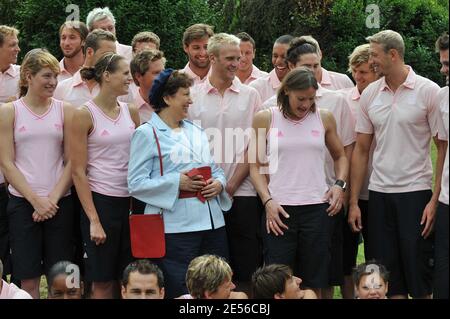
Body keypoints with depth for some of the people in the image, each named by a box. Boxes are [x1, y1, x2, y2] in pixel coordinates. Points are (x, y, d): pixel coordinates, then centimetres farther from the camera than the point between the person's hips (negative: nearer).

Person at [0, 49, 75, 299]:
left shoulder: (65, 111, 4)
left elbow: (71, 162, 3)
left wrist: (52, 199, -8)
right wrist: (36, 200, -10)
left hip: (60, 202, 1)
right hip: (22, 202, -1)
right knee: (29, 279, -1)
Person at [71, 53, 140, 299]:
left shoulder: (131, 112, 9)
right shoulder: (85, 115, -6)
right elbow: (78, 172, -8)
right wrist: (93, 220, -14)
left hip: (131, 200, 5)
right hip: (100, 201, -5)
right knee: (103, 283, -1)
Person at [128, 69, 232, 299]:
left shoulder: (196, 131, 18)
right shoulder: (146, 134, -3)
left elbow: (215, 170, 23)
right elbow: (136, 183, -11)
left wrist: (218, 183, -1)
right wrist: (176, 183, -18)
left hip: (212, 224, 7)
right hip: (176, 228, -7)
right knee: (180, 292, -4)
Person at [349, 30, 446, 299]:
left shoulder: (429, 91, -5)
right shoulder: (370, 95, 7)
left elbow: (444, 147, -4)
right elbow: (361, 150, 10)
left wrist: (436, 199, -11)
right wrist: (354, 201, 5)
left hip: (416, 191, -4)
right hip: (379, 193, 4)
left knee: (420, 277, 0)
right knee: (388, 278, 7)